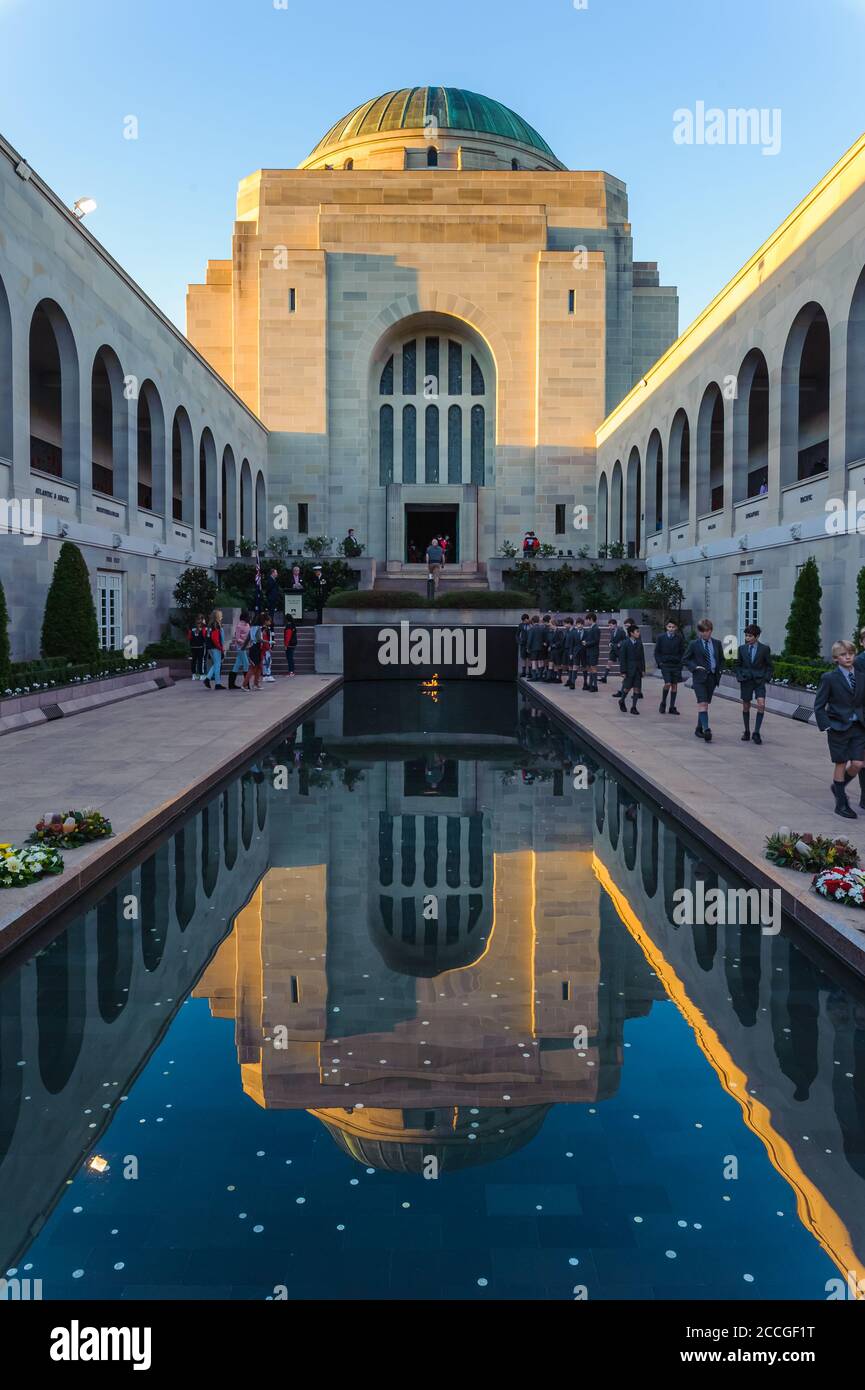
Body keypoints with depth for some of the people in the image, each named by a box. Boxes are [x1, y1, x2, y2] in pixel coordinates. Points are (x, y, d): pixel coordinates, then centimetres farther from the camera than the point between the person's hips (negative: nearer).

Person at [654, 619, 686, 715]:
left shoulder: (679, 638, 3)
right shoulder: (661, 637, -1)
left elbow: (682, 652, 10)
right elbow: (657, 651, 5)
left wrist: (680, 662, -1)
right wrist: (659, 662, -5)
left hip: (676, 665, 2)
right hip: (665, 664, -2)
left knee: (674, 685, 5)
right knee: (668, 684, -15)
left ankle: (672, 707, 12)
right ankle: (663, 704, 6)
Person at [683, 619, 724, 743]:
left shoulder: (717, 643, 9)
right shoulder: (694, 644, 0)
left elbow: (721, 660, 20)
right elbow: (685, 660, 6)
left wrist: (719, 671, 6)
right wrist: (695, 667, -9)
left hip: (712, 677, 4)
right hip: (699, 677, -4)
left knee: (706, 704, 9)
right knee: (702, 703, -16)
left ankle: (699, 729, 20)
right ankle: (706, 729, -26)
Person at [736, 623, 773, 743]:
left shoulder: (764, 649, -1)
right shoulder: (742, 648, 6)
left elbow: (769, 666, 6)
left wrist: (766, 678, -6)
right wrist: (739, 677, 2)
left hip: (759, 680, -2)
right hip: (746, 680, 2)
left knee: (761, 705, -17)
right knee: (746, 706, 8)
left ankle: (756, 732, -12)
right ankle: (747, 732, 21)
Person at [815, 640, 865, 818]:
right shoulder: (829, 678, -6)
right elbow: (819, 705, -4)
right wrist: (826, 727, -11)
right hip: (838, 728, -4)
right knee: (841, 764, 2)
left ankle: (838, 786, 28)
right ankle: (841, 804, 14)